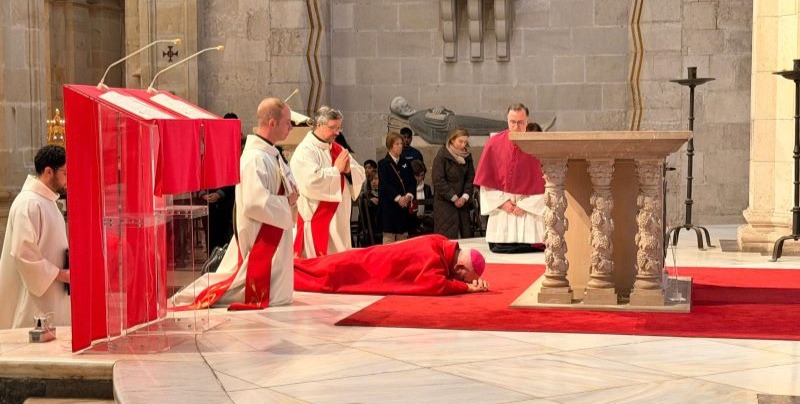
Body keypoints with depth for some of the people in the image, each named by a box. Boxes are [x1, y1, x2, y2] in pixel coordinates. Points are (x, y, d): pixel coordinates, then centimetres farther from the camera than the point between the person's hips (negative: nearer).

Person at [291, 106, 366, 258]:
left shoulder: (338, 149, 14)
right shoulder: (305, 151, -12)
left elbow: (360, 175, 12)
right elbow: (311, 181, -26)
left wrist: (349, 170, -10)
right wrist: (336, 169, -16)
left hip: (339, 219, 8)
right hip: (316, 219, -8)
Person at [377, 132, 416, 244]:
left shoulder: (405, 164, 15)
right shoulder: (383, 163, -2)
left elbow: (412, 182, 9)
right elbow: (385, 184, -11)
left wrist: (409, 195, -11)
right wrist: (398, 198, -20)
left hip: (404, 206, 5)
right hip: (389, 206, -5)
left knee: (403, 235, 6)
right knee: (389, 237, -4)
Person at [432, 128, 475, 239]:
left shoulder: (467, 156, 9)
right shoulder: (442, 155, -7)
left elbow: (470, 178, 7)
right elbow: (438, 181, -11)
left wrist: (465, 197, -8)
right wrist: (454, 198, -11)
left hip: (462, 203, 5)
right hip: (445, 203, -5)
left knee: (465, 235, 1)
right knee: (447, 236, -7)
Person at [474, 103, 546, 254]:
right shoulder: (494, 143, -2)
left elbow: (542, 182, -5)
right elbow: (485, 179, 2)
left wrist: (526, 204, -9)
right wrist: (502, 201, -6)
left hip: (530, 207, -2)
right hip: (501, 207, 2)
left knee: (530, 248, -9)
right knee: (498, 249, -3)